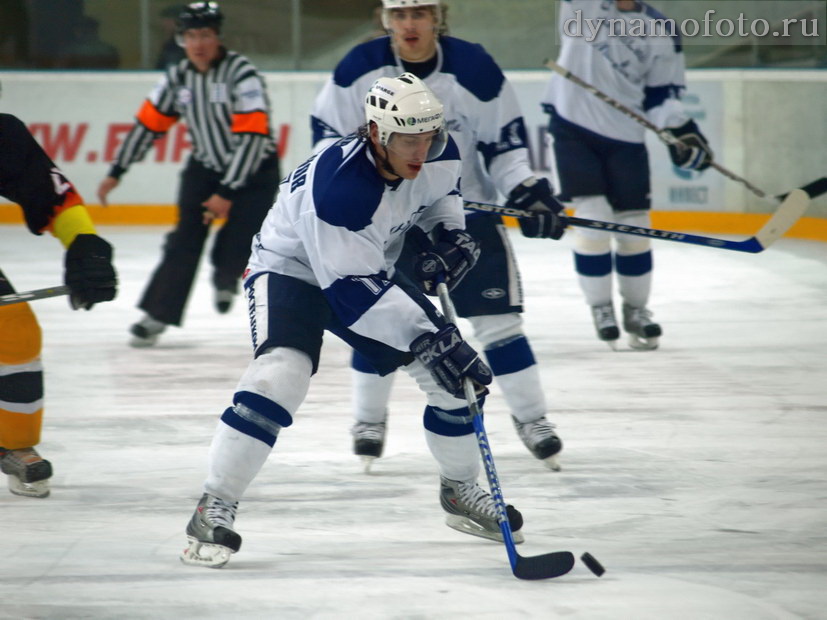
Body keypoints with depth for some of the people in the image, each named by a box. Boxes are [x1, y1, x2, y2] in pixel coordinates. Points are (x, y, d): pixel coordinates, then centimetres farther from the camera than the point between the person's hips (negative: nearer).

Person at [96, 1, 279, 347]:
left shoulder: (242, 74, -23)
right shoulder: (178, 78, -4)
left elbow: (252, 137, -26)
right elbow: (148, 124, 6)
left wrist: (227, 194, -26)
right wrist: (116, 173, 7)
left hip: (255, 171, -4)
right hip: (205, 167, 4)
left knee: (236, 246, -15)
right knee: (186, 238, -8)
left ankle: (225, 276, 20)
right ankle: (158, 314, -2)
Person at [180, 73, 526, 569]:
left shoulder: (438, 155, -17)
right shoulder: (339, 187, -38)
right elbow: (355, 292, -36)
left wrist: (451, 235, -9)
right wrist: (432, 341, -38)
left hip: (371, 266, 7)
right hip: (291, 268, -7)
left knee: (455, 372, 1)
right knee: (281, 373, -30)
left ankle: (461, 490, 25)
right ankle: (214, 509, -21)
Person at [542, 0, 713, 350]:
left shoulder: (659, 33, 3)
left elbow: (662, 93, 4)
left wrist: (682, 132, -9)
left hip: (625, 137, 2)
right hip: (574, 127, -2)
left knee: (635, 226, 6)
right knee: (593, 219, -9)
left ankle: (636, 310, 23)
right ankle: (600, 308, 7)